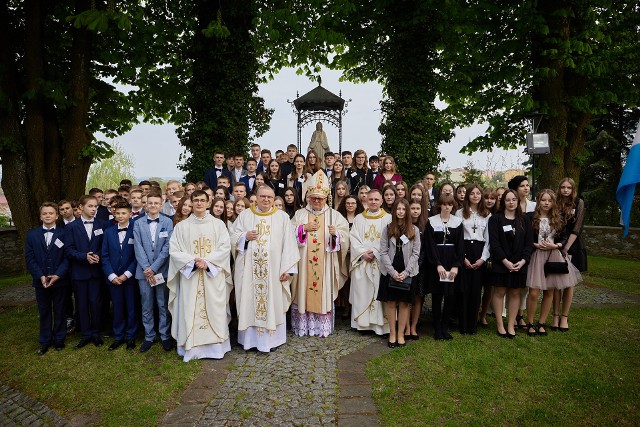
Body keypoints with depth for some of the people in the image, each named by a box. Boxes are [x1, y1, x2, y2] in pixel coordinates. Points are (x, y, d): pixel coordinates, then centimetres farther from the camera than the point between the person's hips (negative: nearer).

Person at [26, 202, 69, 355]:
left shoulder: (64, 233, -2)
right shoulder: (32, 235, 5)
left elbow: (67, 257, -6)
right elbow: (29, 258, 1)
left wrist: (58, 275, -16)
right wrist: (40, 276, -11)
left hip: (60, 280, -2)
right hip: (41, 281, 2)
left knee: (59, 311, 10)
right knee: (44, 312, 11)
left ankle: (59, 339, 24)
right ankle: (45, 341, 24)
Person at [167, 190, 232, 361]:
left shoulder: (218, 224, 5)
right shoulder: (181, 226, 6)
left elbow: (225, 248, -2)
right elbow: (174, 251, 0)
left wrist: (207, 261, -14)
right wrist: (193, 261, -14)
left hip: (213, 276, 0)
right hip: (190, 275, 0)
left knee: (215, 311, 2)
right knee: (190, 312, 1)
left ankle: (216, 346, 12)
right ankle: (191, 348, 11)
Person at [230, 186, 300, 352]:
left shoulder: (282, 217, 3)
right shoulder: (245, 215, 8)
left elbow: (289, 245, -2)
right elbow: (233, 238, 9)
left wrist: (287, 269, -9)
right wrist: (245, 236, -12)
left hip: (274, 270, -1)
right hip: (249, 270, 1)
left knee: (273, 301, 3)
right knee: (249, 301, 5)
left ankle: (271, 338, 16)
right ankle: (250, 337, 19)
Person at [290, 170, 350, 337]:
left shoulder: (334, 215, 6)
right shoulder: (300, 214, 8)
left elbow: (345, 236, -1)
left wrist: (335, 233, -21)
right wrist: (304, 228, -11)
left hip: (325, 263, 0)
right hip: (304, 262, 1)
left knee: (324, 292, 2)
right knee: (304, 291, 3)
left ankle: (323, 326, 14)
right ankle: (303, 325, 15)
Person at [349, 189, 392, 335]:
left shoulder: (388, 218, 4)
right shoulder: (359, 218, 11)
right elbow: (354, 238, 5)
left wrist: (375, 252, -11)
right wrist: (363, 253, -9)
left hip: (381, 261, -2)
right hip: (362, 261, 2)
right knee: (362, 291, 2)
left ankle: (380, 323, 6)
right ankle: (363, 322, 12)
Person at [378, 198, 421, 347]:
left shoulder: (414, 230, 3)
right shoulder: (387, 229, 3)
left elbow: (416, 253, -1)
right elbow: (383, 252, -1)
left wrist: (405, 272, -11)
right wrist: (392, 271, -11)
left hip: (407, 272, 0)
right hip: (390, 272, 0)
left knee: (404, 303, 5)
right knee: (391, 302, 4)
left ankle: (401, 334, 15)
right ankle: (392, 333, 14)